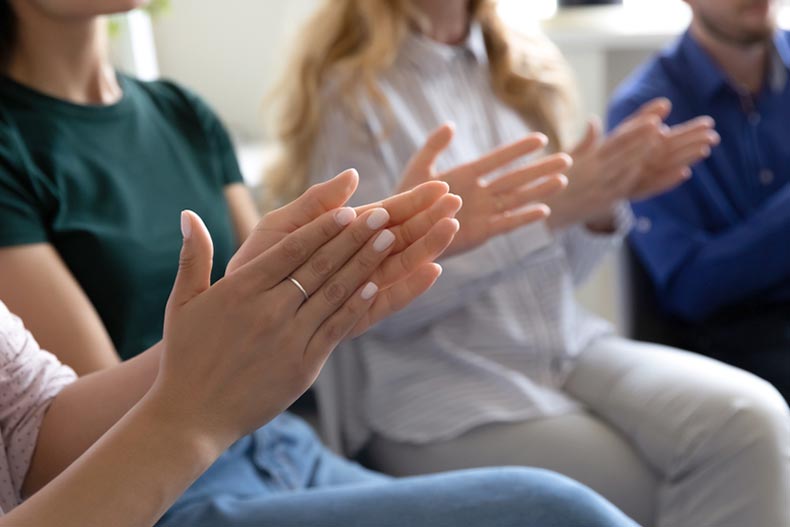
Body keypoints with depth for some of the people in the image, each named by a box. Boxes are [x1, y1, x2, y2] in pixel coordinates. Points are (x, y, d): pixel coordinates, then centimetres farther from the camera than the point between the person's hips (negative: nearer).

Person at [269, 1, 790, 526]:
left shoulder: (526, 68, 8)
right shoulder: (348, 92, -9)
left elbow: (555, 272, 14)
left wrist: (603, 202, -8)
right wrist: (549, 209, -18)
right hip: (435, 391, -5)